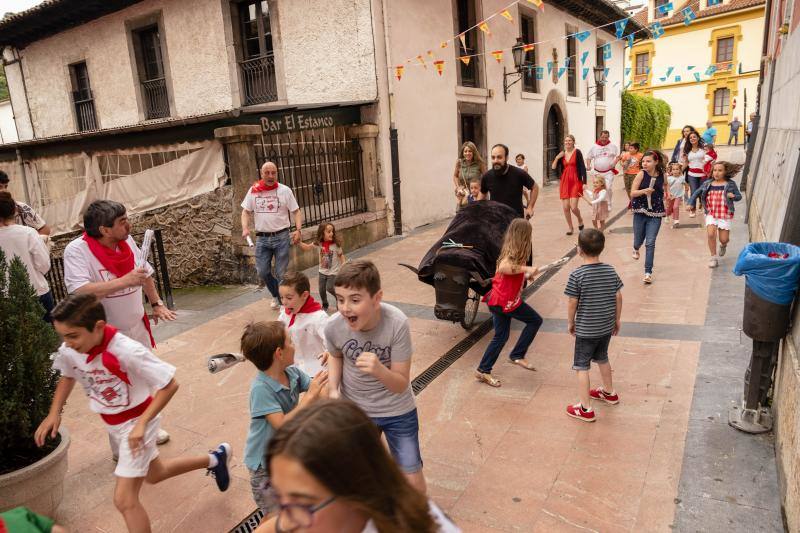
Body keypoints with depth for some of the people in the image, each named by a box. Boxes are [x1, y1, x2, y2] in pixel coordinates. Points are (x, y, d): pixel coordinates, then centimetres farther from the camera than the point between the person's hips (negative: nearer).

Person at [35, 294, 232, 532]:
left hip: (137, 421, -7)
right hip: (112, 424, 8)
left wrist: (141, 424, -30)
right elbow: (67, 376, 10)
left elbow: (170, 384, -28)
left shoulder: (127, 351, -35)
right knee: (154, 474, 25)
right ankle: (215, 459, 46)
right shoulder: (69, 351, -15)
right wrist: (54, 413, 0)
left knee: (124, 499, -7)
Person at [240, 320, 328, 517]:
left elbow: (317, 389, -4)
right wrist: (309, 397, -34)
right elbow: (282, 425, -32)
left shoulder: (292, 372, -10)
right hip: (264, 463, -6)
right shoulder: (261, 389, -30)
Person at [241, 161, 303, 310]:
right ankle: (276, 295, 32)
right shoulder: (253, 191, 3)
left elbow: (296, 212, -2)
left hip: (281, 237, -3)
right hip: (262, 238, 3)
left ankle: (284, 302, 18)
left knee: (281, 274, 2)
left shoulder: (285, 190, -3)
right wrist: (245, 228, -8)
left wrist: (298, 230, -17)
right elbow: (246, 212, 9)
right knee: (263, 272, 6)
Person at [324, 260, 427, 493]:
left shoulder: (397, 323, -31)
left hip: (398, 411, -2)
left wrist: (379, 370, -44)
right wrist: (333, 389, -14)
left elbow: (401, 385, -24)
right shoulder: (333, 327, -23)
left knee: (415, 485, 7)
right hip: (354, 410, 2)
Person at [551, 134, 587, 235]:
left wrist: (584, 182, -11)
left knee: (573, 207, -11)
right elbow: (553, 168, 4)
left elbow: (583, 168, -6)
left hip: (575, 182, -4)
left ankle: (580, 220, 22)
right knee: (565, 207, 2)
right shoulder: (562, 154, 9)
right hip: (564, 182, 4)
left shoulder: (577, 152, -5)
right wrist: (557, 158, -11)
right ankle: (570, 228, 19)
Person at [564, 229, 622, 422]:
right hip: (606, 326, 6)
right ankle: (609, 392, 46)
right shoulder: (610, 270, -4)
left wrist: (570, 322, 2)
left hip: (585, 329, -6)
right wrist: (617, 320, 15)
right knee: (602, 358, 27)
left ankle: (585, 409, 10)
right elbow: (618, 297, 2)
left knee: (582, 367, 5)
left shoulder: (577, 275, -20)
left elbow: (572, 303, -14)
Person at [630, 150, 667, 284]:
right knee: (639, 240, 13)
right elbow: (632, 193, -10)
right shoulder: (641, 174, -9)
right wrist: (644, 191, -25)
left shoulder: (662, 175, -2)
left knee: (650, 243, -6)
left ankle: (648, 272, 1)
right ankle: (636, 248, 52)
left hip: (655, 214, 0)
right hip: (640, 212, 0)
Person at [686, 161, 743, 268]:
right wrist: (690, 203, -1)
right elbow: (696, 193, 12)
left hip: (725, 215, -1)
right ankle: (714, 257, -4)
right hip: (711, 214, 1)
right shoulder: (707, 184, 4)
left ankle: (723, 245, 42)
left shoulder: (730, 184, -1)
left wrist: (733, 196, -19)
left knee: (724, 239, 1)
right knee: (711, 234, -20)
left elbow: (739, 196, 3)